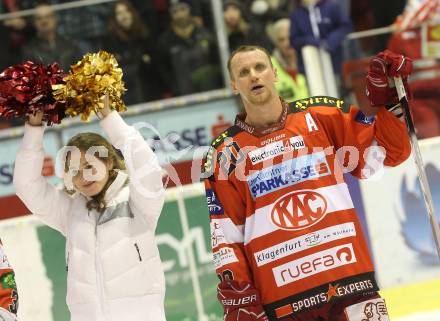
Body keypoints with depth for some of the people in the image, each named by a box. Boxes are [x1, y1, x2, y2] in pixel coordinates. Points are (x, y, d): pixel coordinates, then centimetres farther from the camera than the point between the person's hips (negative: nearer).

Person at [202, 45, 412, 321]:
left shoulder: (320, 116, 9)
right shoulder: (226, 152, 7)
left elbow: (390, 153, 10)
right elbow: (224, 235, 5)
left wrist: (387, 100, -2)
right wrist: (235, 292, -5)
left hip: (349, 276, 1)